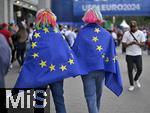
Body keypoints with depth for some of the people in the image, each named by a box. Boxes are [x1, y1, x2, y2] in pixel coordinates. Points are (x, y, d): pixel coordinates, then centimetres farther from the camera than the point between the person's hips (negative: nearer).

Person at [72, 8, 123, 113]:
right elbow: (112, 54, 2)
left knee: (91, 97, 0)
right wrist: (111, 71, 8)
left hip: (87, 68, -4)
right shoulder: (107, 34, 2)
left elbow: (75, 51, -7)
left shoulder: (82, 33, -7)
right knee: (98, 94, 22)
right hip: (102, 68, 4)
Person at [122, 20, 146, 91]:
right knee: (130, 70, 4)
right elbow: (123, 44, -5)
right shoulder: (126, 33, -3)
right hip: (129, 55, -1)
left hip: (138, 54, 1)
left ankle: (136, 79, 32)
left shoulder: (141, 33, 0)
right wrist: (130, 43, -22)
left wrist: (137, 43, -21)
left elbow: (143, 44, -1)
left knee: (140, 69, 2)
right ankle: (131, 85, 17)